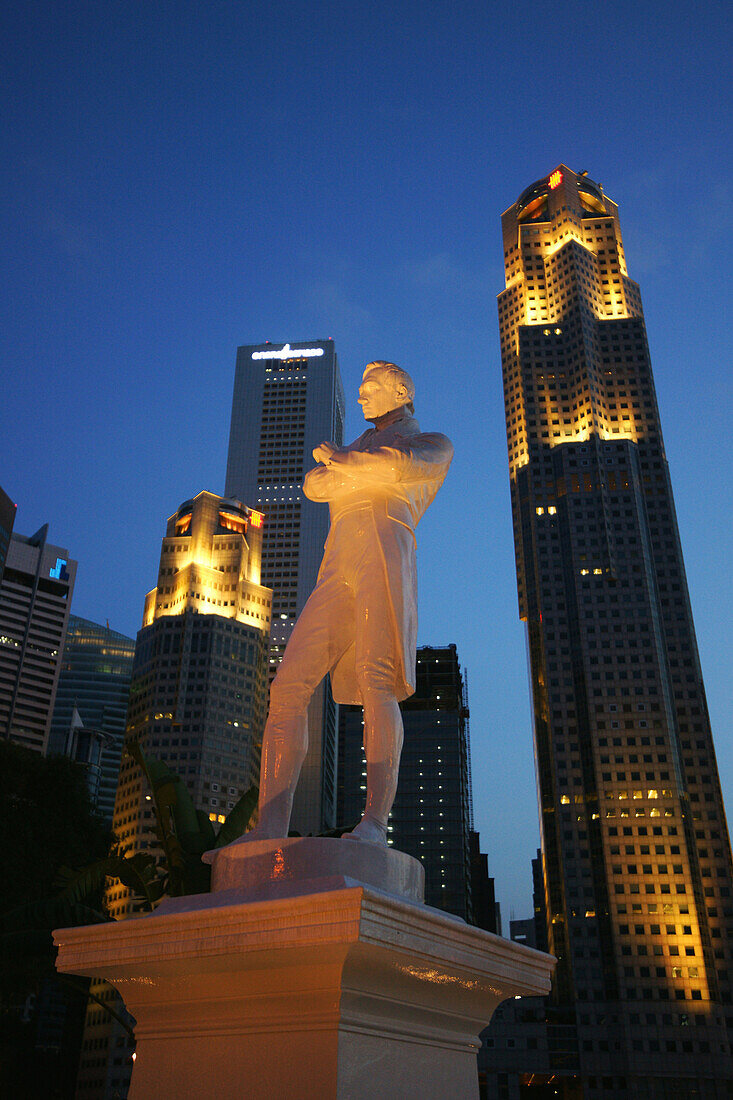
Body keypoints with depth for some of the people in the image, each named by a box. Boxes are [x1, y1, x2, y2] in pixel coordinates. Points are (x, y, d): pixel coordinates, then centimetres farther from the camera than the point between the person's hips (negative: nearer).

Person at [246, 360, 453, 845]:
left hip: (385, 555, -5)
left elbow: (403, 465, -3)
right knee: (289, 686, -11)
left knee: (375, 677, -27)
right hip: (338, 572, 6)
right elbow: (314, 486, 19)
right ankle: (270, 829, -17)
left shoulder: (434, 445, 21)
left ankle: (375, 820, -31)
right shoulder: (362, 449, 39)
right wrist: (366, 473, 3)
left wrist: (339, 458, 10)